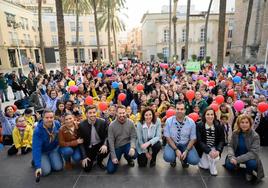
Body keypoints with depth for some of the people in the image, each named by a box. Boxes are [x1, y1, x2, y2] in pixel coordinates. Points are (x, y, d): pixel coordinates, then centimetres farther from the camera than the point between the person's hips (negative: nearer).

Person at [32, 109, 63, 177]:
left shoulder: (57, 124, -19)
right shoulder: (38, 130, -30)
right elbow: (36, 148, -32)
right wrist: (38, 166, -36)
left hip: (54, 149, 3)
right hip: (42, 151, -2)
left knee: (58, 167, -14)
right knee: (45, 171, -16)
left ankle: (50, 159, 18)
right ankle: (35, 160, 15)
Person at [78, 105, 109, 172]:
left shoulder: (103, 122, -14)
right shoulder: (81, 125, -14)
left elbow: (107, 135, -5)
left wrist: (105, 144, -27)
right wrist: (84, 157, -10)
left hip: (100, 145, 1)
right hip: (88, 148, 0)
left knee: (106, 149, -31)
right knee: (87, 169, -7)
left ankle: (99, 161, 5)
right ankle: (93, 158, 28)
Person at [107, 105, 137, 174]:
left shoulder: (131, 123, -10)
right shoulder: (112, 125, -14)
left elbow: (133, 137, -9)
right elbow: (111, 141, -12)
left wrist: (132, 147, -29)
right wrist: (113, 156, -15)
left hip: (127, 144, 1)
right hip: (116, 147, 0)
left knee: (134, 155, -32)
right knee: (110, 170, -7)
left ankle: (128, 158, 9)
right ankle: (117, 158, 26)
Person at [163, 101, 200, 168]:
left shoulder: (191, 122, -10)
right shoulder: (169, 121, -12)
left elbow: (193, 139, -5)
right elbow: (168, 137, -9)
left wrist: (186, 151, -17)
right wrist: (176, 150, -19)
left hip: (186, 145, 1)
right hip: (172, 144, 0)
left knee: (194, 160, -23)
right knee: (168, 157, -29)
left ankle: (184, 160, 14)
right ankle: (173, 160, 11)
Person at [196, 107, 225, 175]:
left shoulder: (219, 127, -8)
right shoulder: (199, 126, -15)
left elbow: (222, 140, -8)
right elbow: (199, 141, -18)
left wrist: (218, 150, -26)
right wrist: (209, 151, -30)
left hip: (214, 149, 2)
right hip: (203, 149, -1)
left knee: (215, 158, -26)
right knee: (205, 166, -11)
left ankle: (213, 166, 7)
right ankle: (202, 160, 23)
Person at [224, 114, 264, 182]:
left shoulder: (255, 136, -20)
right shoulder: (235, 133, -11)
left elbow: (253, 153, -25)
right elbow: (230, 146, -8)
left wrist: (238, 159, -33)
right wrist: (231, 157, -28)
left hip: (249, 157, -2)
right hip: (236, 155, 2)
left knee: (252, 163, -35)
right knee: (229, 166, -23)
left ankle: (249, 172, 4)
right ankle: (237, 164, 16)